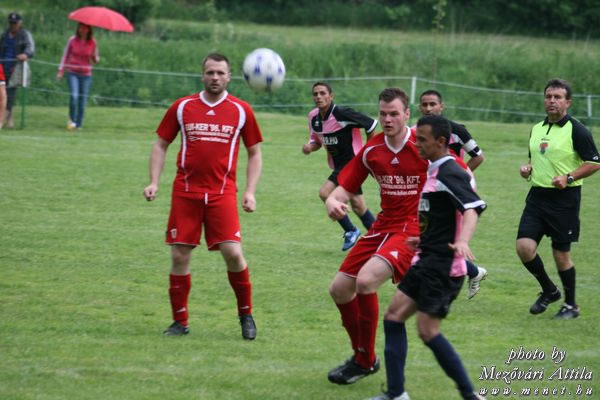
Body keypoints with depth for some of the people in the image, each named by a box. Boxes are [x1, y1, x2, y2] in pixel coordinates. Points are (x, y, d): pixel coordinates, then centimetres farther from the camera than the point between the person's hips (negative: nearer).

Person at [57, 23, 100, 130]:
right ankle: (71, 119, 0)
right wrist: (61, 71, -2)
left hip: (86, 75, 2)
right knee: (74, 96, -20)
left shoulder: (92, 42, 1)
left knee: (82, 101, 0)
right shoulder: (72, 40, -2)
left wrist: (95, 58, -13)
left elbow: (95, 60, 11)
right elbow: (65, 56, 6)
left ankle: (78, 124, 13)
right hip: (72, 73, -1)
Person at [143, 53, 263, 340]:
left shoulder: (241, 110, 4)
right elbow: (161, 145, 13)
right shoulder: (182, 108, 5)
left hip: (222, 193, -1)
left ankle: (246, 314, 8)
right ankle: (180, 321, 13)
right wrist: (154, 182, 1)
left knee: (232, 253, -12)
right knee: (180, 256, 0)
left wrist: (250, 192, 2)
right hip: (185, 192, 1)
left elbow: (254, 153, 12)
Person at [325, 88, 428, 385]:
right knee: (340, 289, 5)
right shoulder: (371, 150, 3)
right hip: (383, 226, 7)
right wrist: (333, 203, -19)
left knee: (366, 280, -26)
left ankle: (365, 361, -7)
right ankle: (361, 355, 27)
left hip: (414, 229, -7)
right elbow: (344, 189, 6)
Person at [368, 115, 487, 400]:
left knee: (428, 331, -10)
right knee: (393, 316, 7)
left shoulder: (450, 173, -15)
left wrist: (462, 241, -47)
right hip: (427, 261, 10)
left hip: (443, 266, -10)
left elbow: (472, 208, -30)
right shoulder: (434, 172, 14)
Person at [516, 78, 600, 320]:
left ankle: (571, 305, 19)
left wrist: (568, 178, -20)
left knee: (561, 253, 1)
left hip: (564, 198, -6)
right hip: (537, 195, 6)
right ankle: (549, 291, 16)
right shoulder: (536, 129, 13)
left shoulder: (576, 130, -8)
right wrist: (527, 168, 5)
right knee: (524, 246, -7)